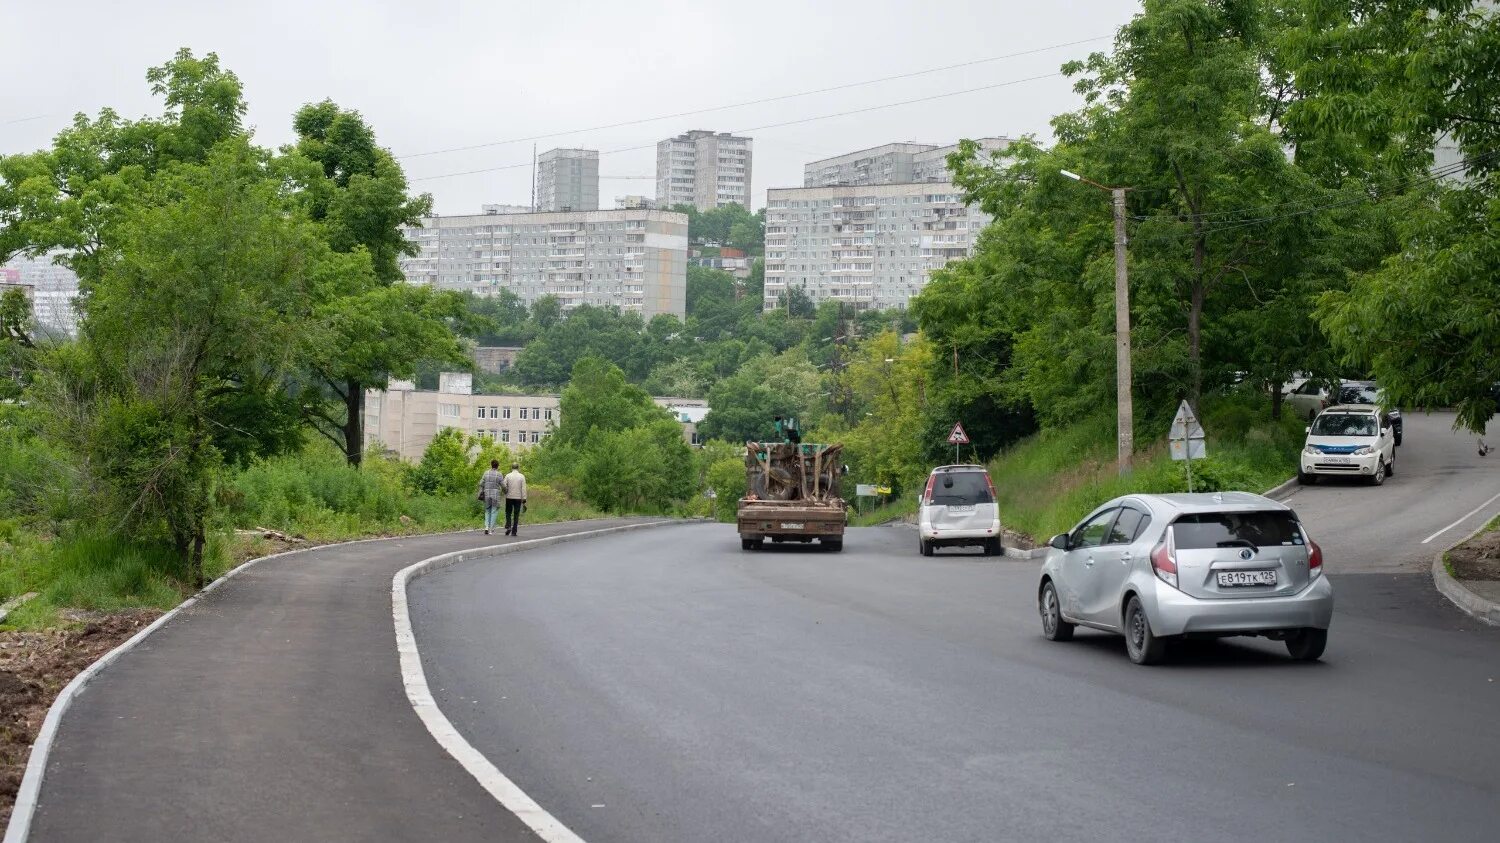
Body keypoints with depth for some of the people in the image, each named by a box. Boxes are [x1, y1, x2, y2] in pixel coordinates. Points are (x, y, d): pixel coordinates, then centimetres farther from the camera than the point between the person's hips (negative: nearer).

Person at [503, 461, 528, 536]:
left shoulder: (507, 476, -2)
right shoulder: (522, 476, -2)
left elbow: (504, 487, -6)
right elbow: (523, 489, -4)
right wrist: (524, 500, -2)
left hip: (509, 497, 0)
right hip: (518, 498, 0)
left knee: (508, 513, 14)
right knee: (516, 515, 5)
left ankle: (508, 526, -8)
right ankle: (514, 532, 4)